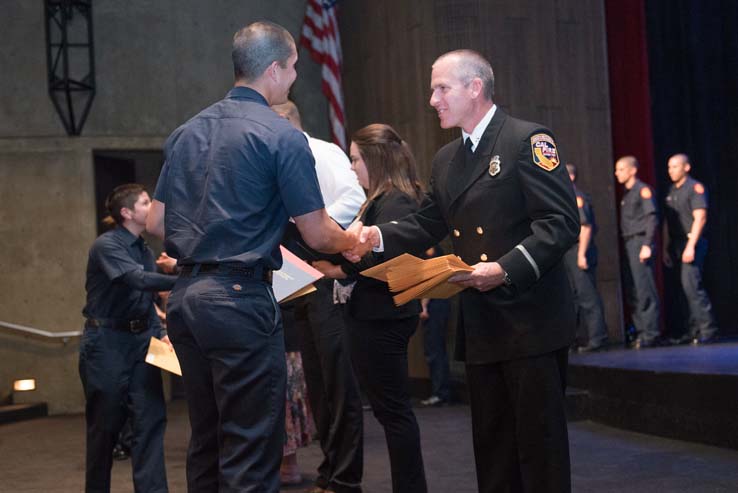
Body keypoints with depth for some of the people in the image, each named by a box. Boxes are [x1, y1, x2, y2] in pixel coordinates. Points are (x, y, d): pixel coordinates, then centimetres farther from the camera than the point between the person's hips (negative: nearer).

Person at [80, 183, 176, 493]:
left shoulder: (144, 250, 11)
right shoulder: (106, 245, -12)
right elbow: (137, 279, -29)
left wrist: (160, 333, 3)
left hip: (140, 340, 6)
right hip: (107, 343, -6)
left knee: (151, 419, -3)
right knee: (105, 424, 3)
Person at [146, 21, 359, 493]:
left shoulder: (187, 132, 12)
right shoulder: (282, 137, -9)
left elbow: (156, 222, 15)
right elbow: (318, 236, -7)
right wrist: (355, 239, 14)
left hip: (184, 295, 8)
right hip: (240, 297, -8)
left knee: (206, 443, 16)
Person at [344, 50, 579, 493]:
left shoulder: (527, 140, -9)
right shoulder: (446, 160, 16)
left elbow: (562, 222, -16)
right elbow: (428, 225, 19)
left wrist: (506, 268, -25)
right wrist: (377, 237, 2)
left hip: (530, 319, -8)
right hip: (481, 324, 8)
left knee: (539, 440, -2)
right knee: (491, 440, 14)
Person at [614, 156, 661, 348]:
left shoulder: (643, 190, -6)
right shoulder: (626, 194, 20)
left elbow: (652, 219, -14)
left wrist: (647, 245, -20)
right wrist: (626, 244, 11)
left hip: (640, 242, -9)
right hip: (629, 244, 9)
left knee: (644, 289, -10)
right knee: (632, 291, 9)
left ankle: (651, 334, -8)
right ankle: (641, 332, 14)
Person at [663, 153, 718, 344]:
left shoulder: (695, 188, -5)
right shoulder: (671, 191, 19)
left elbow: (700, 218, -15)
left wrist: (691, 246, -22)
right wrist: (666, 249, 15)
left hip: (691, 244, -8)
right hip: (676, 245, 8)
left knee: (691, 285, -17)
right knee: (685, 288, 7)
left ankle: (707, 330, -13)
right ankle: (693, 332, 11)